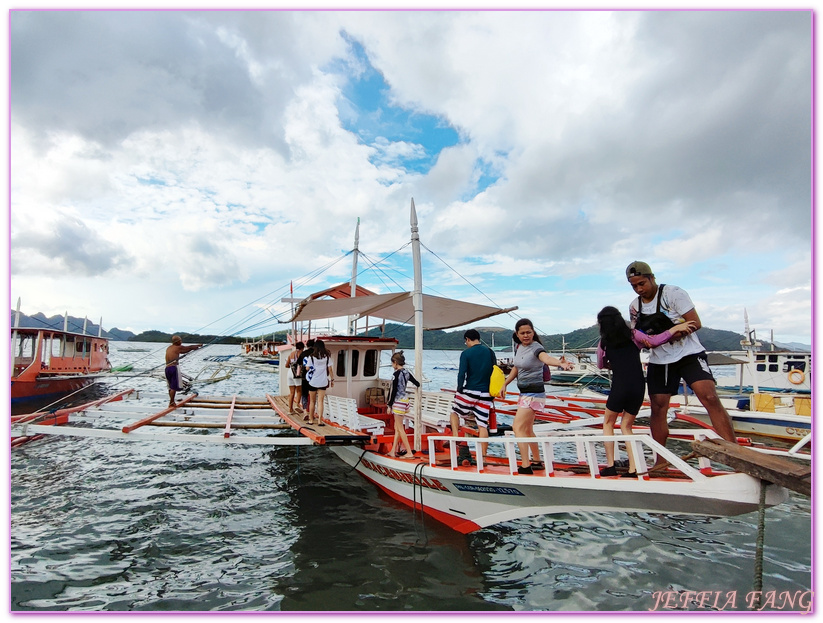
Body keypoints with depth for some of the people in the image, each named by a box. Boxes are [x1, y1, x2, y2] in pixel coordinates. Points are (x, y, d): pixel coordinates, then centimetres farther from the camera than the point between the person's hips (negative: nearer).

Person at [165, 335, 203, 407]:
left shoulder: (168, 348, 19)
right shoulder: (178, 347, -1)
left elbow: (183, 352, 27)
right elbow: (190, 347, 11)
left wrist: (193, 348, 29)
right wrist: (199, 345, 28)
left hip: (167, 368, 8)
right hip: (174, 367, -8)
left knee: (171, 387, 15)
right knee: (174, 387, -3)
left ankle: (172, 402, 20)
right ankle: (171, 403, -4)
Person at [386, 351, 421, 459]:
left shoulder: (396, 374, -15)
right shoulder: (407, 373, 7)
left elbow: (393, 391, -16)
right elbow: (417, 384, 15)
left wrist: (389, 404, -9)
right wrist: (417, 382, 39)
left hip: (398, 402, -8)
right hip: (405, 400, 9)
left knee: (400, 429, -2)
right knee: (397, 428, 15)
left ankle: (409, 453, -1)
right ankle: (393, 451, 21)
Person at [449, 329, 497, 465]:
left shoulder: (466, 353, -6)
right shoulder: (490, 352, 8)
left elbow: (462, 373, -11)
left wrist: (459, 390, 0)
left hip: (469, 391, -4)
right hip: (485, 394, 4)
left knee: (454, 413, 20)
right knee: (482, 425, 5)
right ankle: (483, 456, 6)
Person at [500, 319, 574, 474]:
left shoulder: (536, 348, -20)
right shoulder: (518, 347, 5)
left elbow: (546, 357, -42)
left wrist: (560, 363, -62)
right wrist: (505, 384, 20)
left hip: (534, 393, -9)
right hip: (524, 393, 9)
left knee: (518, 427, -14)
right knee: (527, 430, 19)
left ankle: (525, 467, -12)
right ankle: (537, 462, 33)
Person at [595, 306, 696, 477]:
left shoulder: (604, 343, 4)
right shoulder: (633, 335, 5)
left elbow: (601, 365, 18)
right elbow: (654, 341, -8)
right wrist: (676, 328, 0)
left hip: (619, 388, -2)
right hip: (638, 388, 3)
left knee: (608, 423, 18)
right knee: (626, 426, 19)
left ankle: (610, 465, 10)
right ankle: (633, 468, 9)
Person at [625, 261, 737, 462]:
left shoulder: (673, 293, -12)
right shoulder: (634, 307, 4)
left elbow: (695, 323, -17)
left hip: (689, 355, -4)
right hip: (659, 361, 5)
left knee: (710, 398, -20)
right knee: (658, 408, 3)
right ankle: (661, 461, 14)